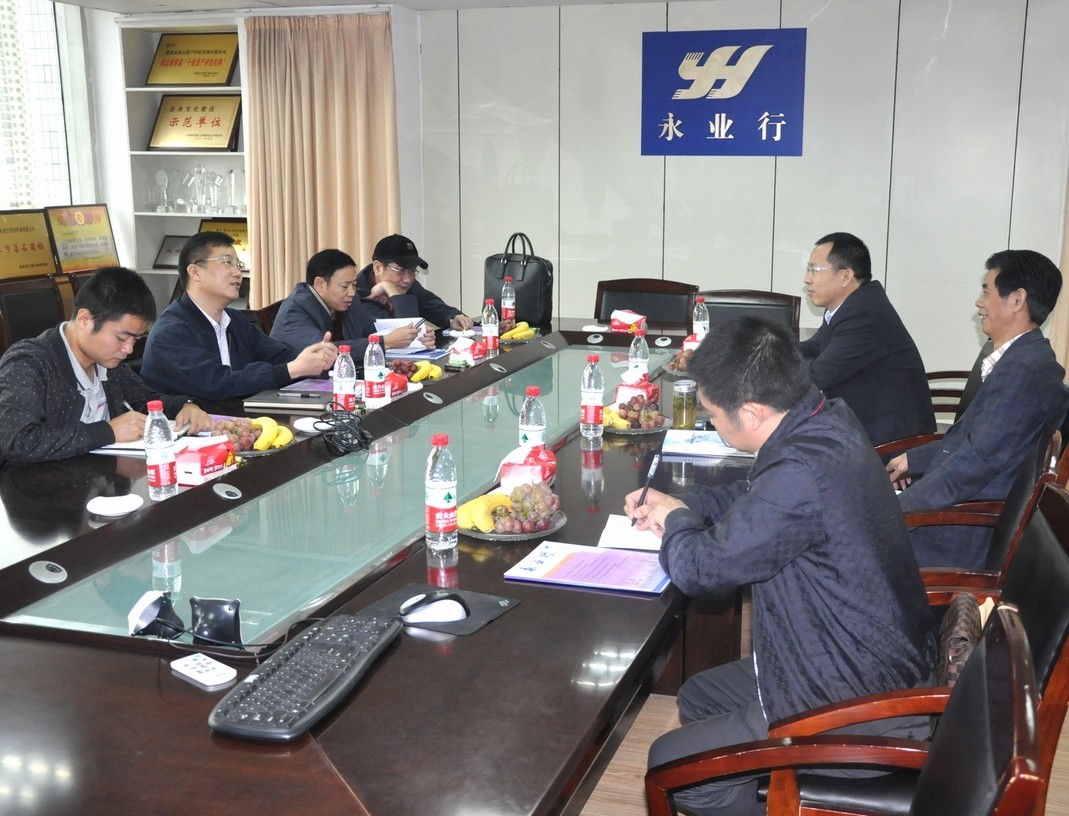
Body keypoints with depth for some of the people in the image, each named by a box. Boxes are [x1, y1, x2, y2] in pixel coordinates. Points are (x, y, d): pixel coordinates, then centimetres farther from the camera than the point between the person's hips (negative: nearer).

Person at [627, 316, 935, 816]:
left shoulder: (803, 473, -33)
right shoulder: (829, 420, -4)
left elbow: (702, 569, -24)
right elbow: (758, 496, 16)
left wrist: (676, 521, -3)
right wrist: (681, 504, 4)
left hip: (860, 713, -10)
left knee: (670, 764, -3)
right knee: (698, 697, 21)